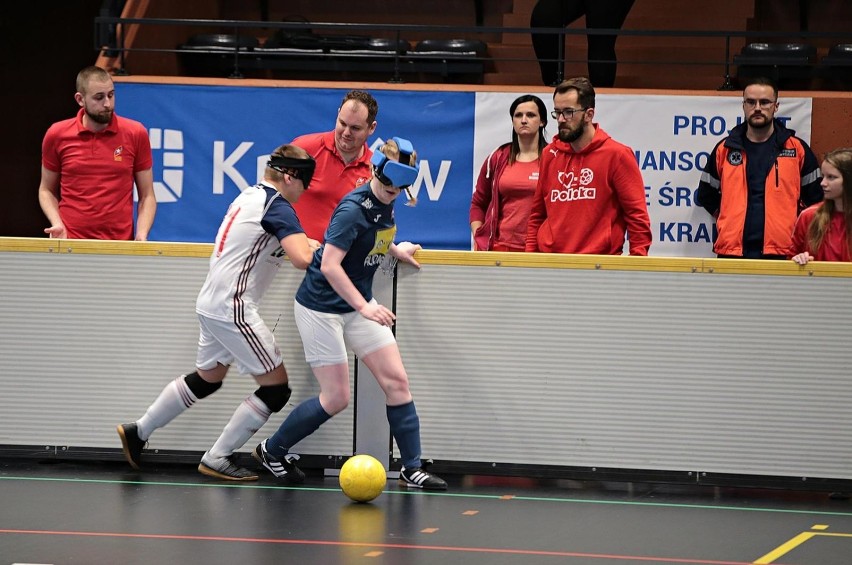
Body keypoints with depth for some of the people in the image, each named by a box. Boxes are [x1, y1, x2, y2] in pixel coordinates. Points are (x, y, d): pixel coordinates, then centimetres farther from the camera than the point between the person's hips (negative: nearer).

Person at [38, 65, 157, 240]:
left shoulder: (135, 134, 0)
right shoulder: (57, 135, 1)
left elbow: (147, 196, 5)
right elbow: (47, 190, 12)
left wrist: (141, 234, -10)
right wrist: (57, 224, -5)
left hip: (120, 244, 0)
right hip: (70, 241, 0)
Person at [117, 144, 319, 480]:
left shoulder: (250, 196, 12)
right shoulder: (277, 206, -15)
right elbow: (302, 259, -27)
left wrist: (301, 241, 15)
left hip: (212, 302, 10)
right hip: (232, 310, -10)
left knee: (207, 379, 26)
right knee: (276, 388, -2)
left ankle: (137, 432, 31)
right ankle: (217, 459, 3)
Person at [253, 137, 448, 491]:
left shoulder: (386, 204, 1)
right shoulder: (353, 209, -24)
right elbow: (329, 265, -29)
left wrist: (395, 250, 14)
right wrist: (364, 307, -32)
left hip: (359, 305, 8)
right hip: (322, 307, -8)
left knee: (396, 381, -1)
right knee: (336, 398, -4)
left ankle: (412, 469, 5)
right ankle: (272, 451, 16)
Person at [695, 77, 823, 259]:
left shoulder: (797, 149, 7)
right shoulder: (725, 149, 11)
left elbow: (815, 199, 11)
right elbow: (706, 196, 20)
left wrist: (792, 225, 6)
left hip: (781, 253, -1)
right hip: (732, 251, 1)